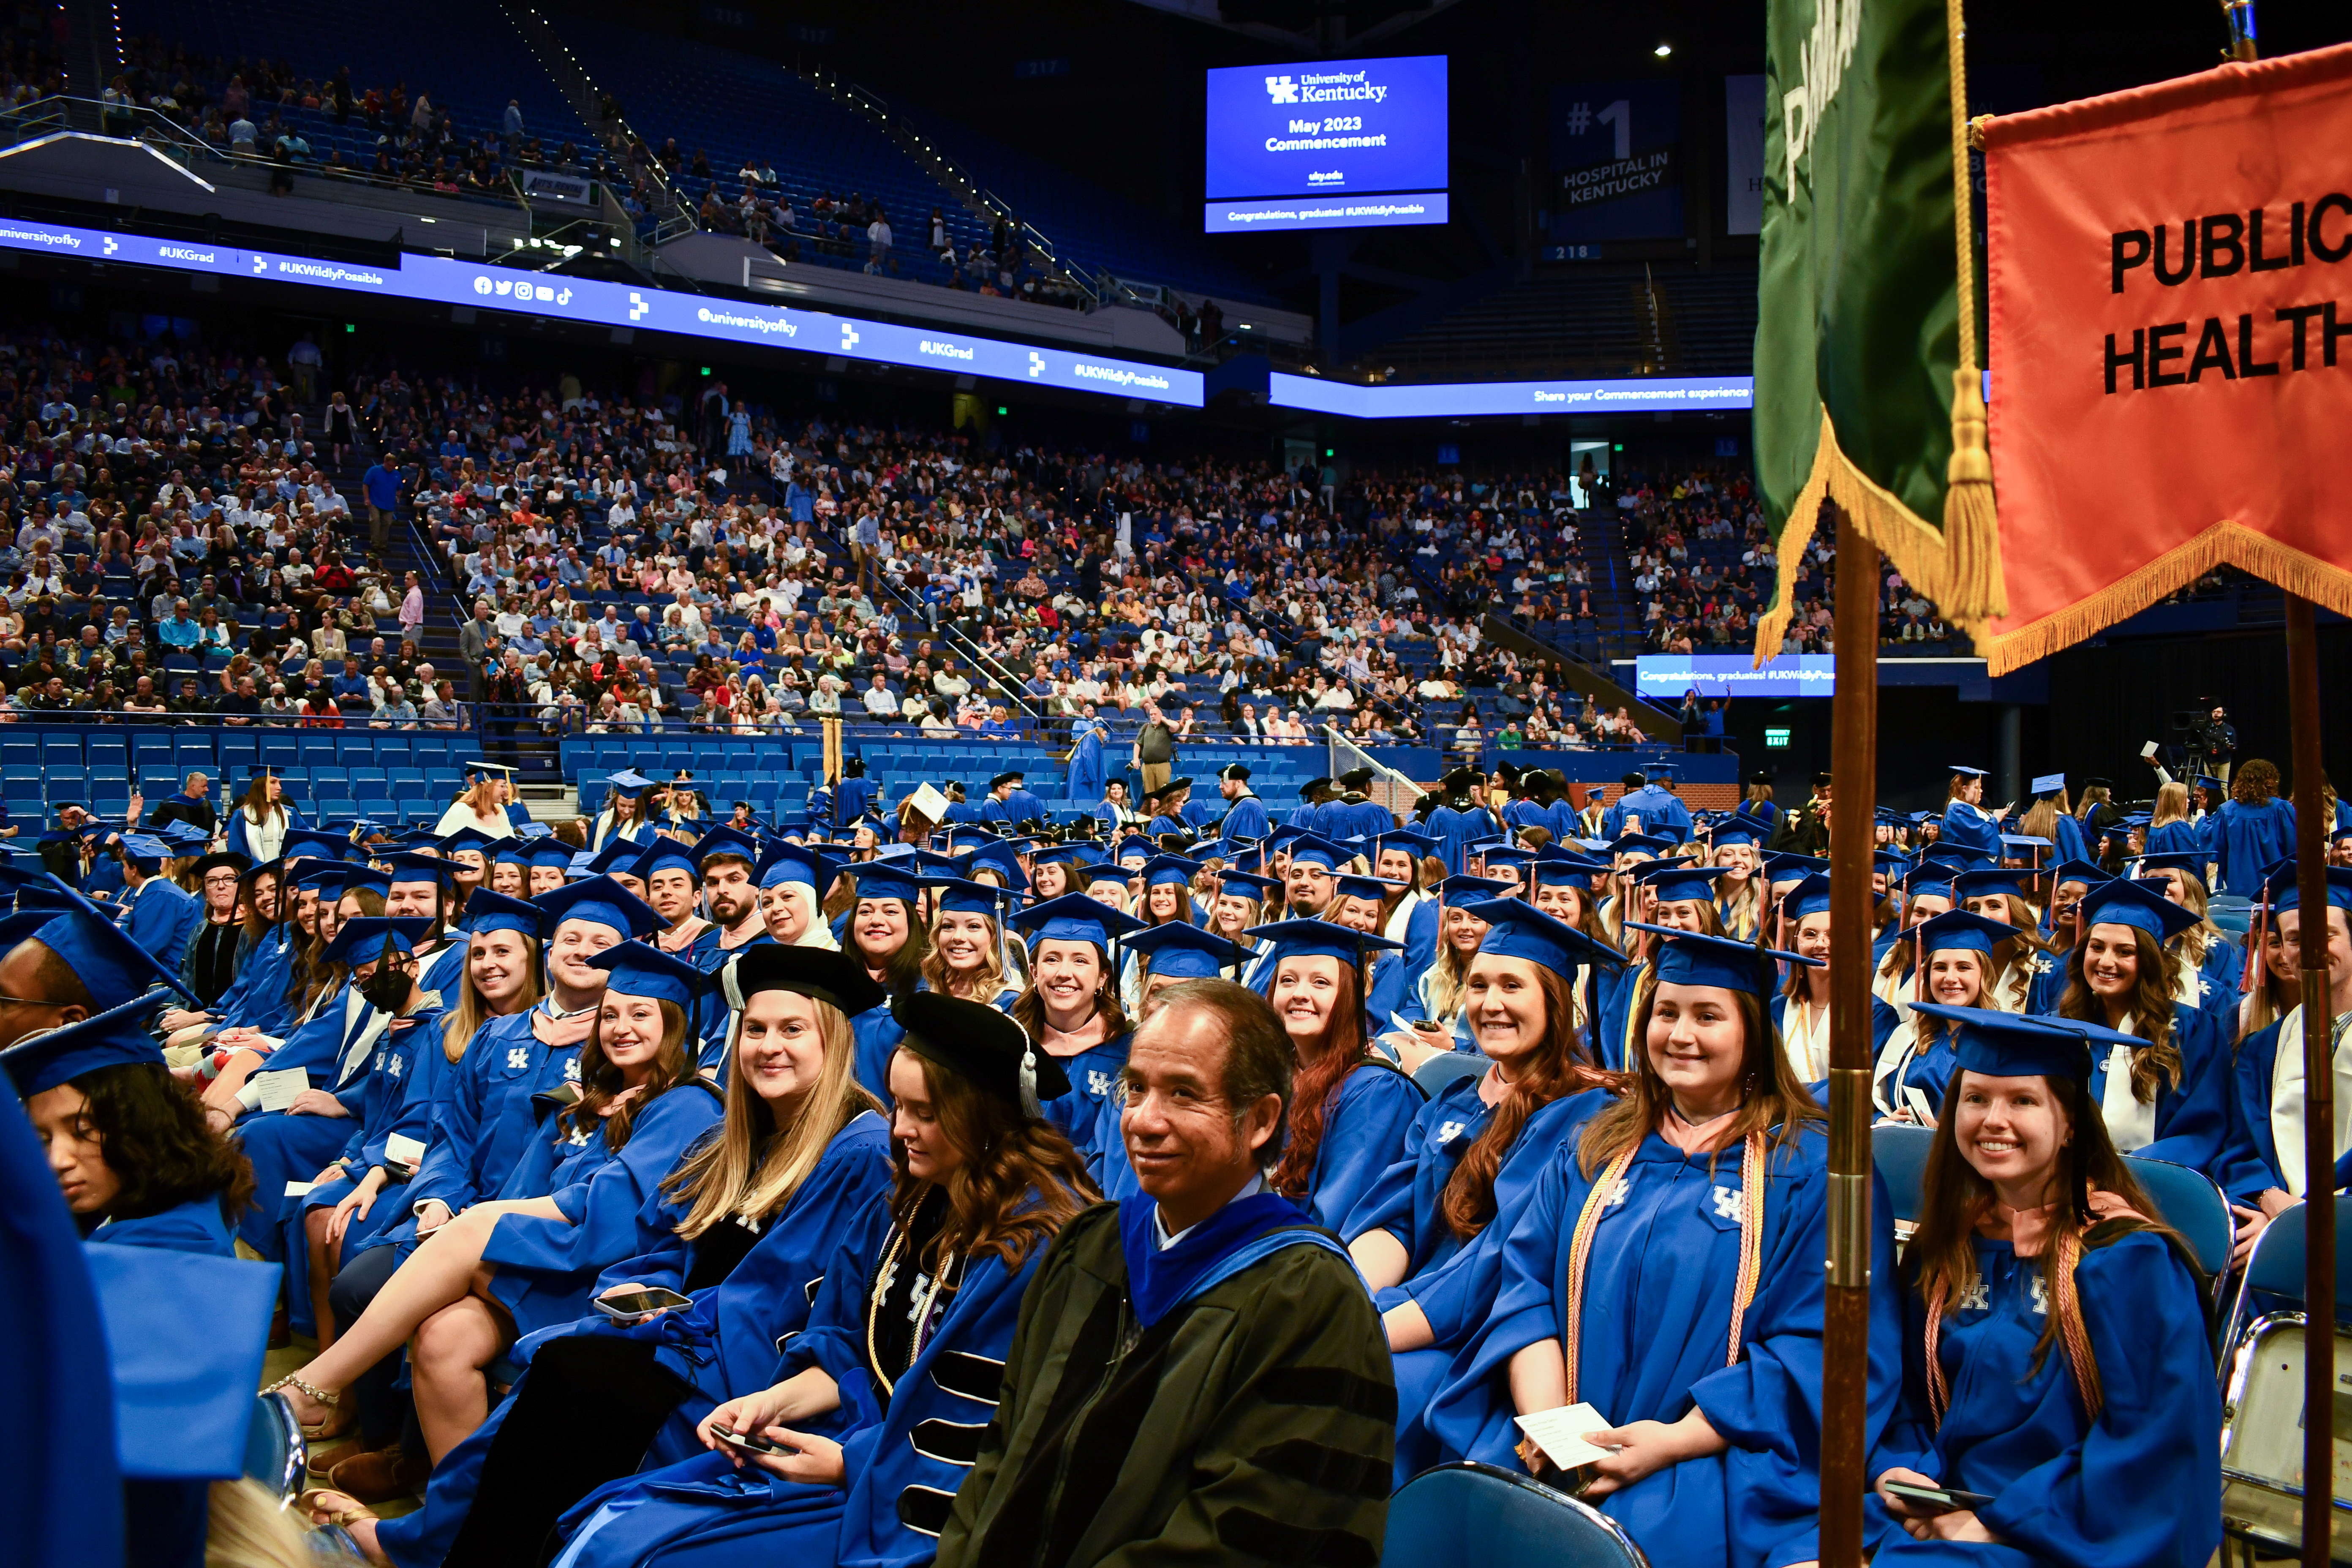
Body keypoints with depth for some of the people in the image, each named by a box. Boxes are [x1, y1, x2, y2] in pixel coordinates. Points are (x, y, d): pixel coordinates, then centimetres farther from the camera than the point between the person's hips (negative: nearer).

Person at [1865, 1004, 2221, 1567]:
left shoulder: (2130, 1260, -8)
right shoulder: (1940, 1250, 9)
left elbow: (2152, 1441, -13)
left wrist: (1999, 1523, -16)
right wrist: (1898, 1470, -5)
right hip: (1942, 1514, 5)